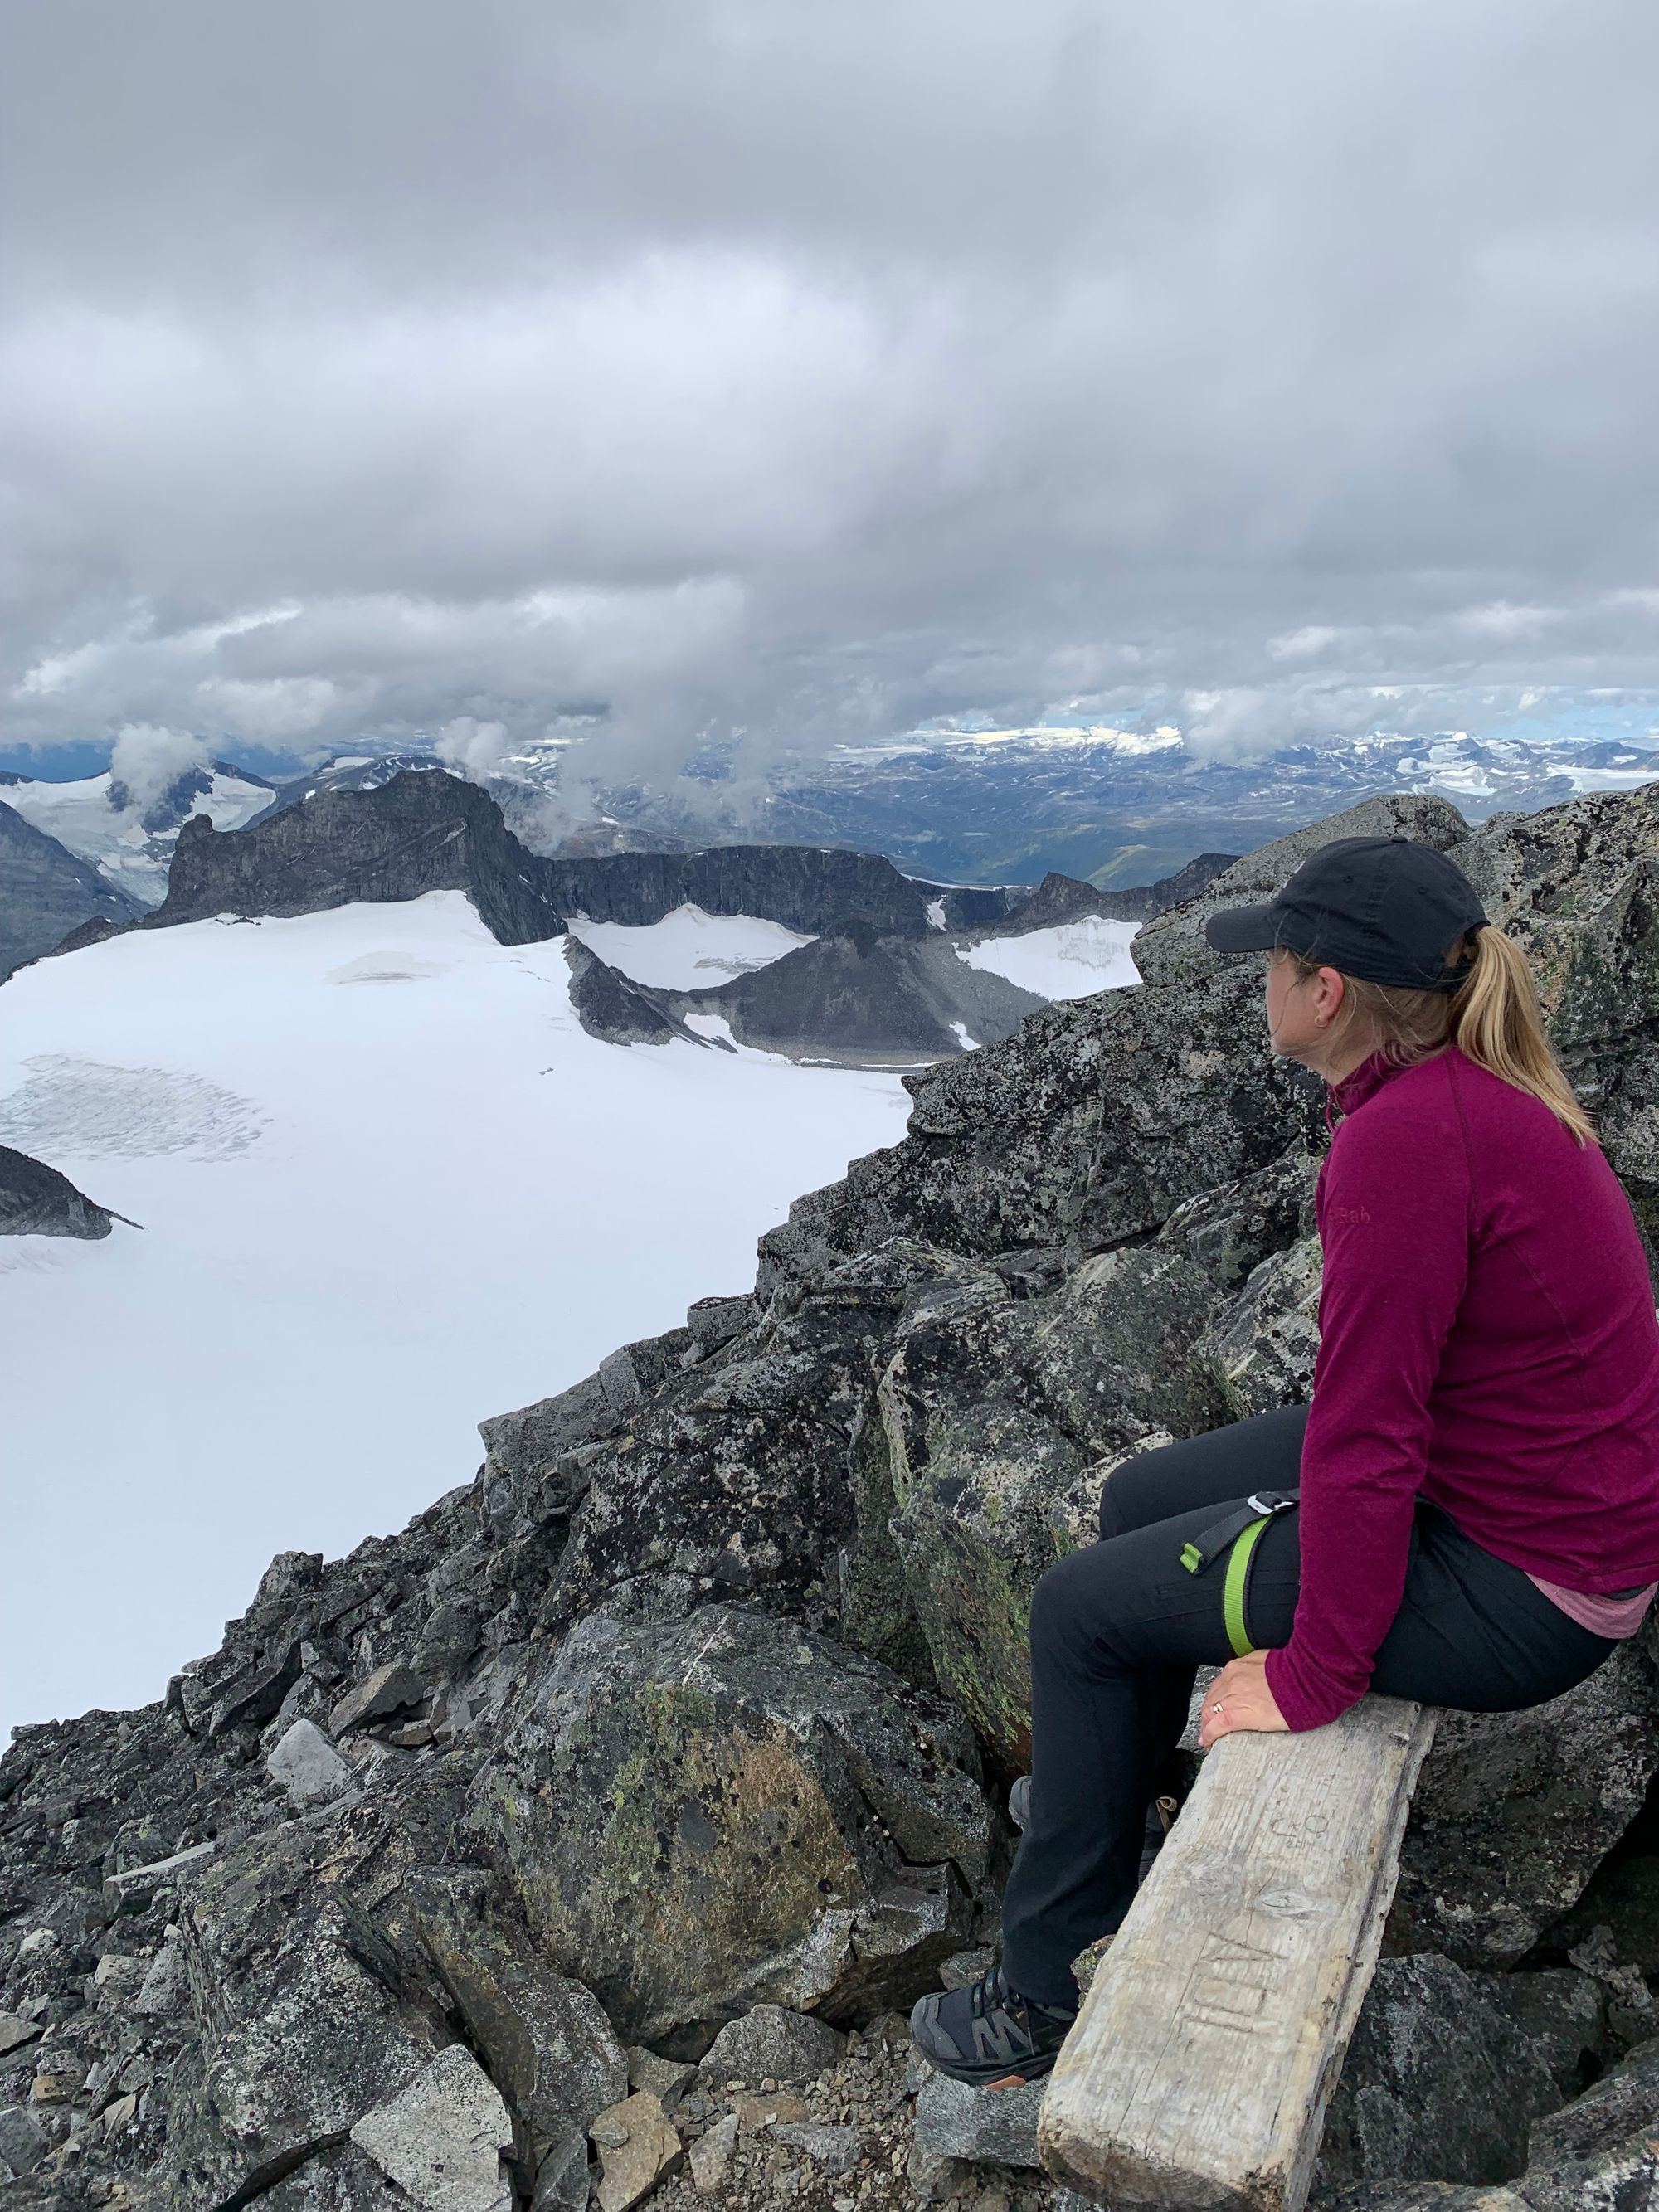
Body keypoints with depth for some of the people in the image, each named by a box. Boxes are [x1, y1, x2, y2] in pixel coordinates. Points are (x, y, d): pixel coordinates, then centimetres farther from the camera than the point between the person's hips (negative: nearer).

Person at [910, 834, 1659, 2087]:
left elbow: (1368, 1436, -27)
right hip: (1522, 1473, 9)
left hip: (1519, 1584, -9)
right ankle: (1104, 1801, 38)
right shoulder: (1480, 1085, 1)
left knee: (1080, 1609, 0)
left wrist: (1312, 1674, -16)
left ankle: (1054, 1995, 19)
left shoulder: (1407, 1137, -30)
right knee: (1137, 1502, 16)